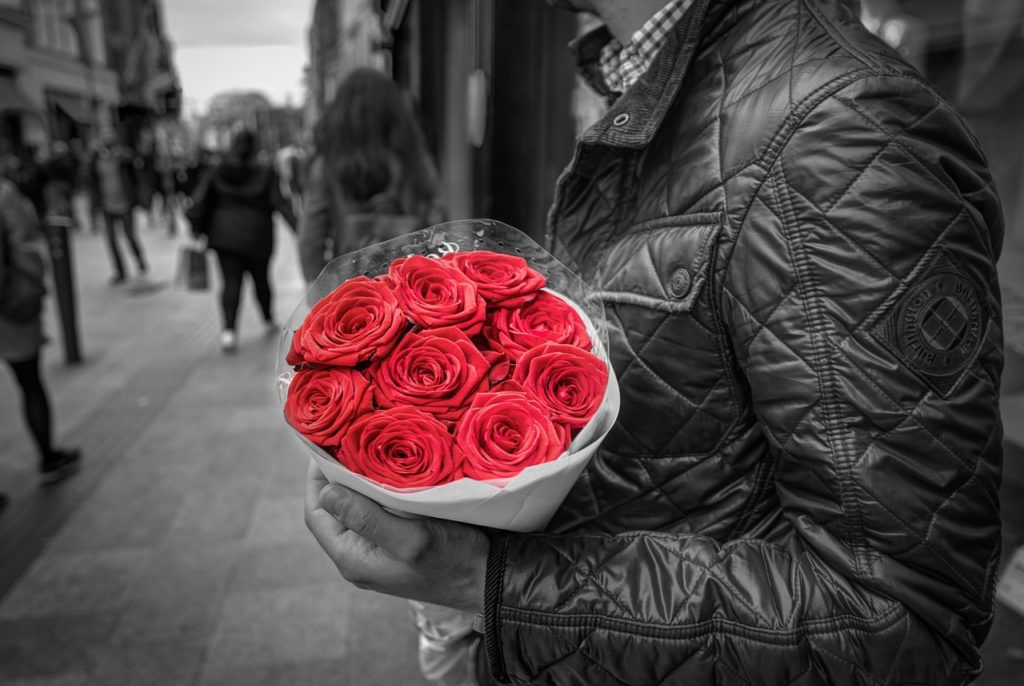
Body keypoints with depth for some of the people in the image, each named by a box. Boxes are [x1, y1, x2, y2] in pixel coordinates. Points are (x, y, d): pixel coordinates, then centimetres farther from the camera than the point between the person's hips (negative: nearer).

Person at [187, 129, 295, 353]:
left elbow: (200, 200, -1)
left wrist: (197, 228, 6)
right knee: (261, 279, 15)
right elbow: (280, 203, -9)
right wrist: (297, 227, -7)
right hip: (257, 236, -1)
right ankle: (269, 321, 29)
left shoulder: (219, 172, 2)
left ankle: (229, 329, -17)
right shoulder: (265, 173, -4)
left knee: (230, 282, -1)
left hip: (225, 235, 1)